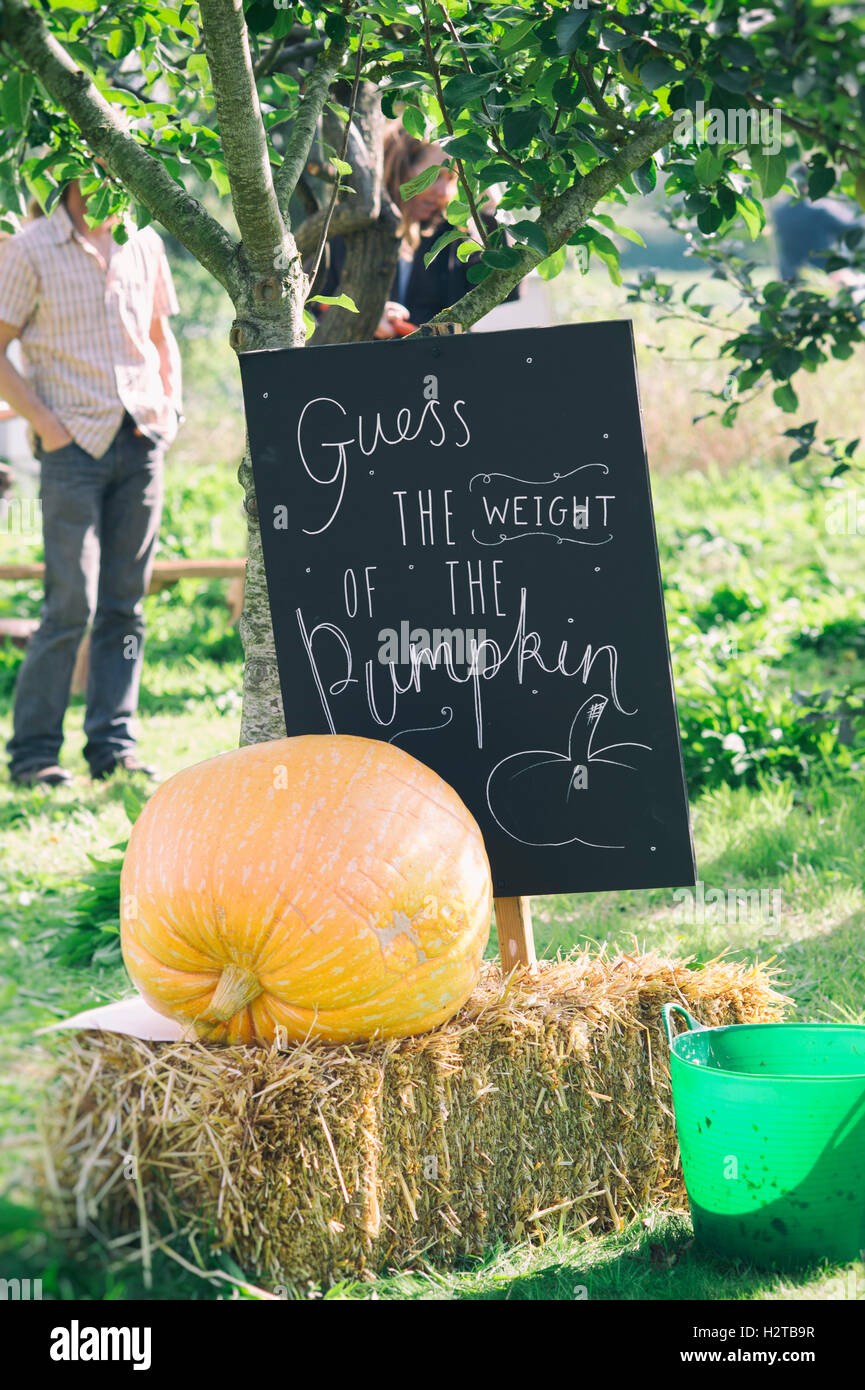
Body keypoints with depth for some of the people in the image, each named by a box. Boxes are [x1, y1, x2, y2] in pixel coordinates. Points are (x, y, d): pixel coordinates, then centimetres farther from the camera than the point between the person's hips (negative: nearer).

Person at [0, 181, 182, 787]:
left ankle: (113, 746, 12)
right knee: (72, 604, -8)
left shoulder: (143, 244, 12)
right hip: (75, 443, -5)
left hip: (141, 442, 5)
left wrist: (171, 407, 9)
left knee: (126, 603, 6)